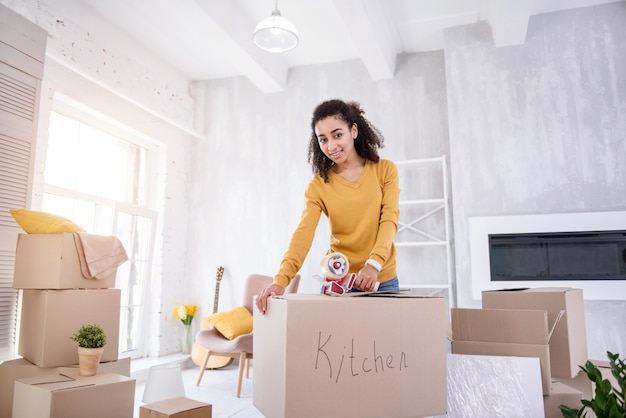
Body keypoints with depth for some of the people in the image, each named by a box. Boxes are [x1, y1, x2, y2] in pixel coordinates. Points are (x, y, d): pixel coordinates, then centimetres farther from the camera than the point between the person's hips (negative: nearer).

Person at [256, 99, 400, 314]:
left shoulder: (385, 170, -2)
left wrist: (374, 263, -27)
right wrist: (281, 279, -30)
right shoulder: (318, 185, -3)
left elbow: (389, 219, -11)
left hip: (383, 279, 1)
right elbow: (303, 233, -16)